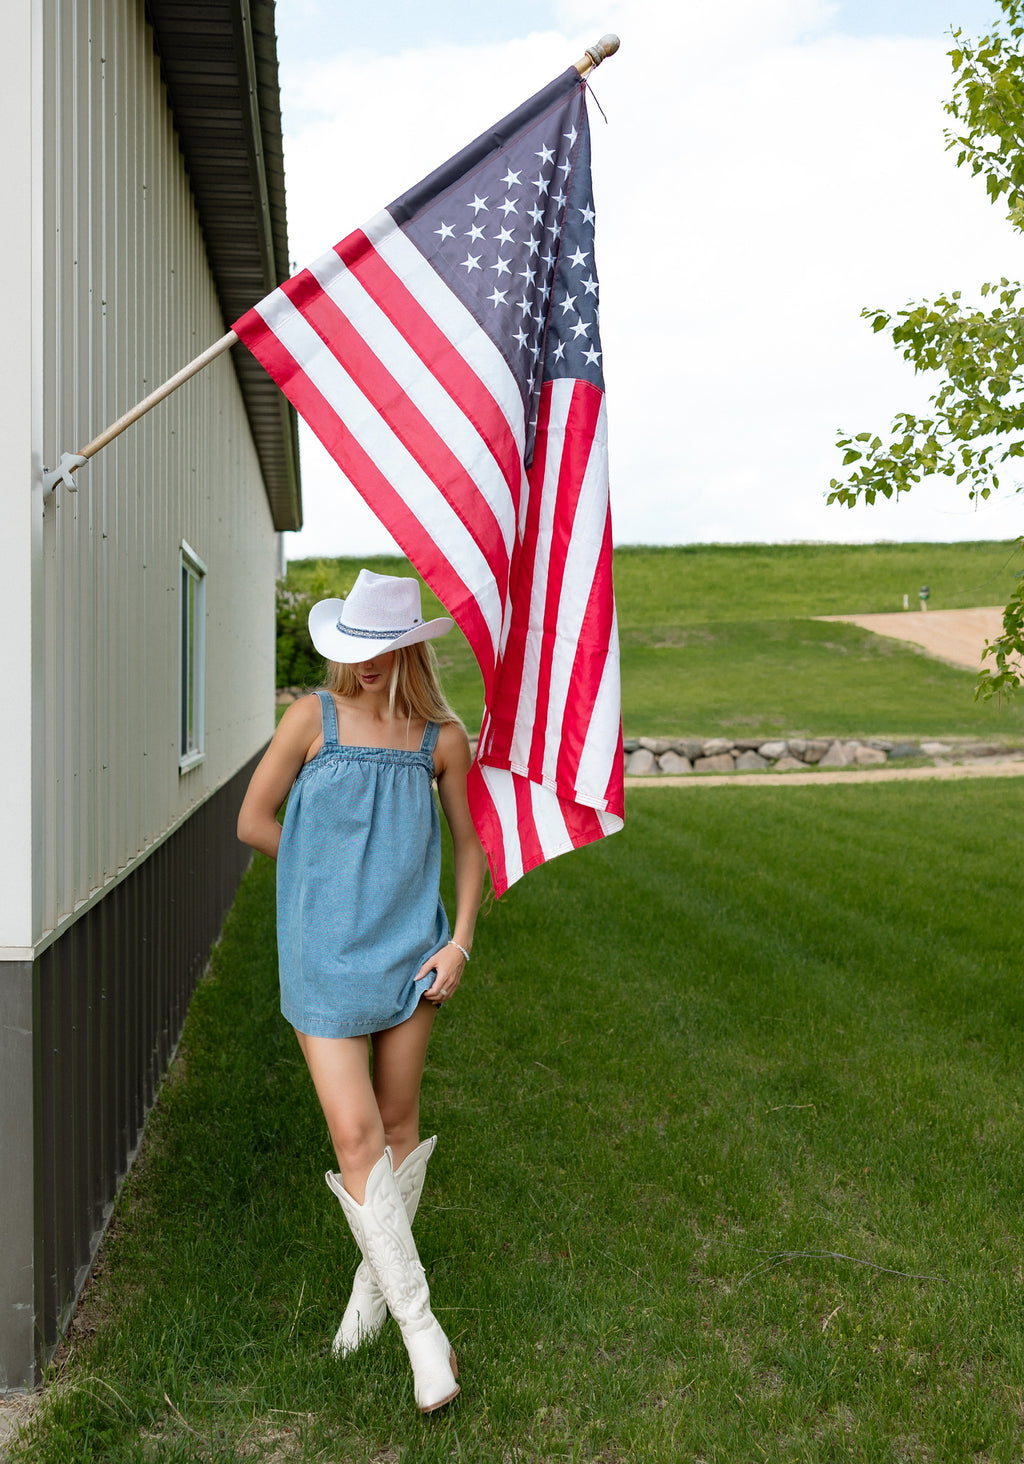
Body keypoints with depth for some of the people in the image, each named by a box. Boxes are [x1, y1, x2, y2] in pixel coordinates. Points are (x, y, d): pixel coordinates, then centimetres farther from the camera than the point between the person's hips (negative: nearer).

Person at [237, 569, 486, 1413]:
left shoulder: (442, 736, -1)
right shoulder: (314, 717, -5)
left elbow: (469, 844, 9)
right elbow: (254, 822, 2)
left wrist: (459, 942, 0)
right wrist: (333, 877, 5)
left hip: (407, 951, 2)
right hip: (325, 955, -2)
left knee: (399, 1126, 12)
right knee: (355, 1133, -7)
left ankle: (375, 1280, 36)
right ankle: (420, 1325, 7)